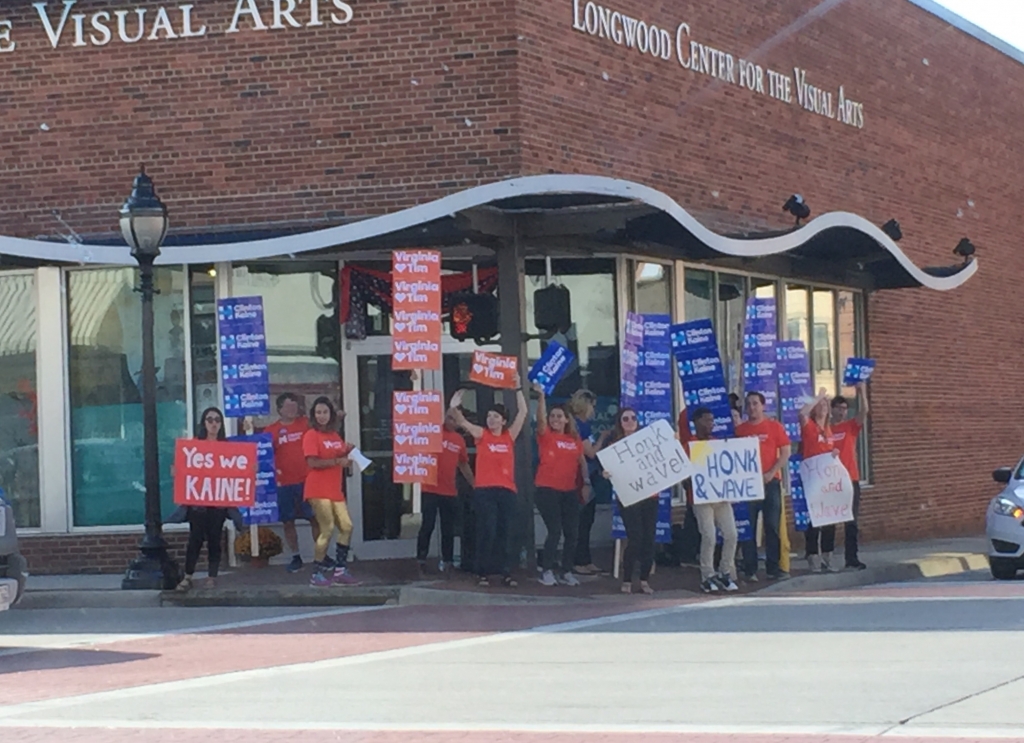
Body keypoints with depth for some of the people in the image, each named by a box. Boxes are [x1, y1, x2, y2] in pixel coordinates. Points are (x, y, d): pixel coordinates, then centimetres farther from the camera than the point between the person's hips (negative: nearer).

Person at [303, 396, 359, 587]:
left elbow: (340, 459, 22)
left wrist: (347, 452, 1)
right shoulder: (311, 435, -6)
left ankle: (340, 571, 10)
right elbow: (313, 462, -16)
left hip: (335, 489, 7)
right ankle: (318, 574, -1)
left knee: (346, 527, 2)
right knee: (327, 529, -9)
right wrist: (336, 461, -20)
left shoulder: (335, 435, 15)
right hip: (318, 490, -7)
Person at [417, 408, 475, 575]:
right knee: (427, 526, -1)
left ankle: (447, 561, 16)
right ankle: (421, 561, 5)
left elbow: (464, 465, 19)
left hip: (450, 492, 4)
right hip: (431, 490, -4)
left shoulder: (459, 440, 11)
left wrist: (474, 485, 19)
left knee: (448, 529, 8)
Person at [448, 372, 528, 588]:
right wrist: (454, 407, -25)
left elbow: (523, 412, 7)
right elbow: (462, 422, -7)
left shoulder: (509, 436, 9)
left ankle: (505, 572, 10)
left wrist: (518, 388, 2)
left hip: (507, 490, 2)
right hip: (485, 490, -2)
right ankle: (484, 572, 1)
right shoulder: (482, 435, 5)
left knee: (503, 532, 7)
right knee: (487, 531, -4)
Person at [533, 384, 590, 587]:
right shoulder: (546, 436, -2)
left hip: (569, 491, 5)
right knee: (555, 531, -10)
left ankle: (567, 572, 15)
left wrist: (586, 482, 8)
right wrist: (541, 397, -30)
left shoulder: (575, 439, 10)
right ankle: (547, 571, -1)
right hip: (547, 489, -5)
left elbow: (582, 461, 16)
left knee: (572, 532, 4)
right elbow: (540, 419, -19)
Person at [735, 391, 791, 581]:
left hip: (770, 482, 0)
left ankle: (773, 568, 7)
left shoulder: (774, 426, 4)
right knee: (748, 527, -1)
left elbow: (785, 453, 1)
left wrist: (771, 473, -9)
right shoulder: (740, 429, 7)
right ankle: (750, 570, 1)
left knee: (773, 526, 1)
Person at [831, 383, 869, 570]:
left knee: (851, 521, 4)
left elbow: (864, 411, -7)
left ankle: (852, 558, 8)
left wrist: (862, 392, -18)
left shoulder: (851, 426, 7)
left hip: (850, 479, 2)